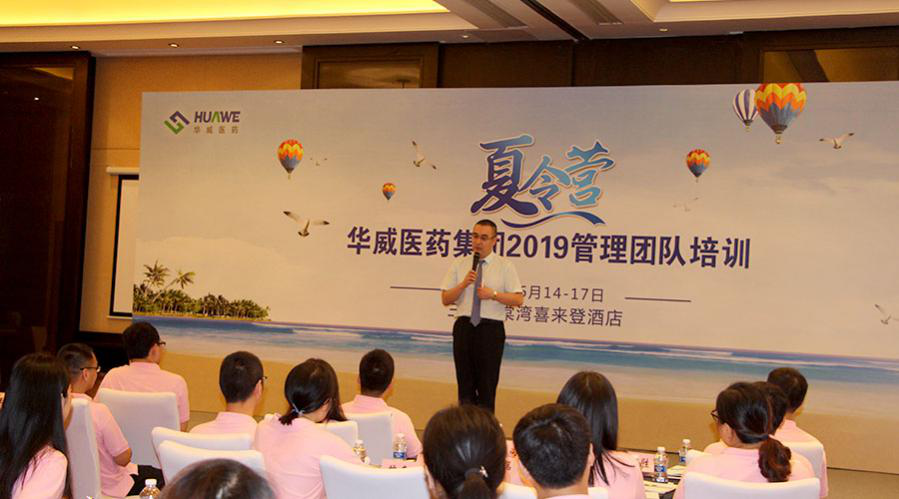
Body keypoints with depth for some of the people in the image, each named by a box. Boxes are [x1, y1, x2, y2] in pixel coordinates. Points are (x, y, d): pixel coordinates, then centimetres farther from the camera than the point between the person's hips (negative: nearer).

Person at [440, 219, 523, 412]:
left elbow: (518, 299, -3)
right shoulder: (459, 264, 9)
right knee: (465, 383, 9)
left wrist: (493, 294, -15)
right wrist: (463, 284, -10)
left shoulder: (505, 266, 2)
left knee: (487, 385, 1)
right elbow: (445, 299, 6)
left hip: (491, 329, -3)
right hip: (464, 327, 3)